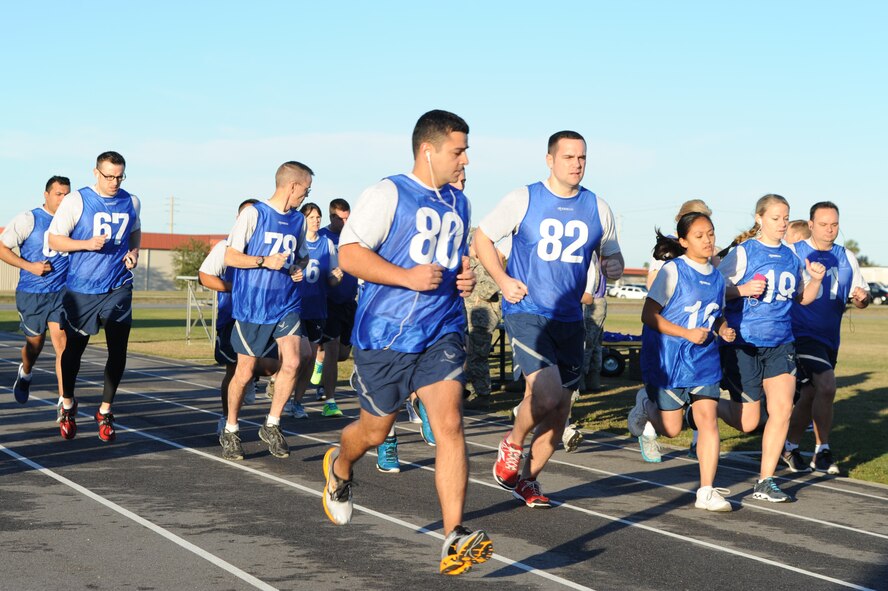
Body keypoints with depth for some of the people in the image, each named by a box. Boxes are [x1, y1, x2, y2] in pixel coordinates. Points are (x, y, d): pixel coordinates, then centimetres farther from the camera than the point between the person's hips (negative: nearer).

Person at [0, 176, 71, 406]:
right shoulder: (28, 219, -6)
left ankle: (64, 400, -12)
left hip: (61, 292, 2)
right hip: (31, 294, -1)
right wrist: (29, 266, -14)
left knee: (61, 342, -12)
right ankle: (25, 373, 47)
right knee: (35, 343, 13)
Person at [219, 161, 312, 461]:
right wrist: (265, 261, -19)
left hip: (287, 305, 5)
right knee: (244, 372, 3)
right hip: (252, 307, -4)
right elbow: (230, 256, -7)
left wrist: (298, 269, 3)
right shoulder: (253, 214, -6)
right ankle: (230, 431, 22)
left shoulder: (299, 220, 11)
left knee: (292, 362, -12)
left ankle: (271, 426, 7)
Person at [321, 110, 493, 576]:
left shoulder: (458, 202, 13)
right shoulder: (388, 195, -8)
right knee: (375, 430, 13)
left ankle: (454, 539, -15)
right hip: (385, 334, -4)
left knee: (449, 425, -13)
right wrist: (408, 277, -23)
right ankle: (339, 468, 48)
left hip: (441, 333, 4)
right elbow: (349, 254, -13)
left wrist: (465, 276, 7)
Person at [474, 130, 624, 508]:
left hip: (569, 319, 5)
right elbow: (481, 238, 5)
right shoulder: (523, 200, -3)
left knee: (560, 412, 9)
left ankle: (527, 480, 28)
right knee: (547, 396, -23)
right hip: (526, 312, -5)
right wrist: (502, 280, -10)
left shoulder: (598, 209, 7)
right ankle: (512, 444, 8)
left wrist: (614, 266, -7)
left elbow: (612, 257, 18)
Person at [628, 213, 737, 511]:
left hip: (704, 361, 5)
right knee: (671, 429, 4)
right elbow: (649, 315, -14)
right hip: (668, 360, -4)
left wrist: (723, 329, -2)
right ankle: (646, 405, 38)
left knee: (709, 420, -9)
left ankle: (706, 492, -4)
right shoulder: (673, 271, -11)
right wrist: (687, 333, -22)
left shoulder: (717, 277, 8)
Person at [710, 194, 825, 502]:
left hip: (780, 343, 5)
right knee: (748, 422, 0)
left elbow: (803, 298, 18)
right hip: (743, 342, -5)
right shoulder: (743, 252, -7)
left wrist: (816, 280, -1)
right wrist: (743, 290, -23)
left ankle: (765, 482, 3)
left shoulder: (790, 256, 9)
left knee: (783, 409, -8)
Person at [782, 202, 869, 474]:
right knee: (827, 385, -21)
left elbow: (861, 294, 13)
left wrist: (862, 297, -10)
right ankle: (822, 452, -9)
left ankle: (790, 447, 28)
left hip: (829, 338, 6)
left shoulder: (847, 258, 10)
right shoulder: (792, 253, -6)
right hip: (802, 333, -6)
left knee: (810, 395, 13)